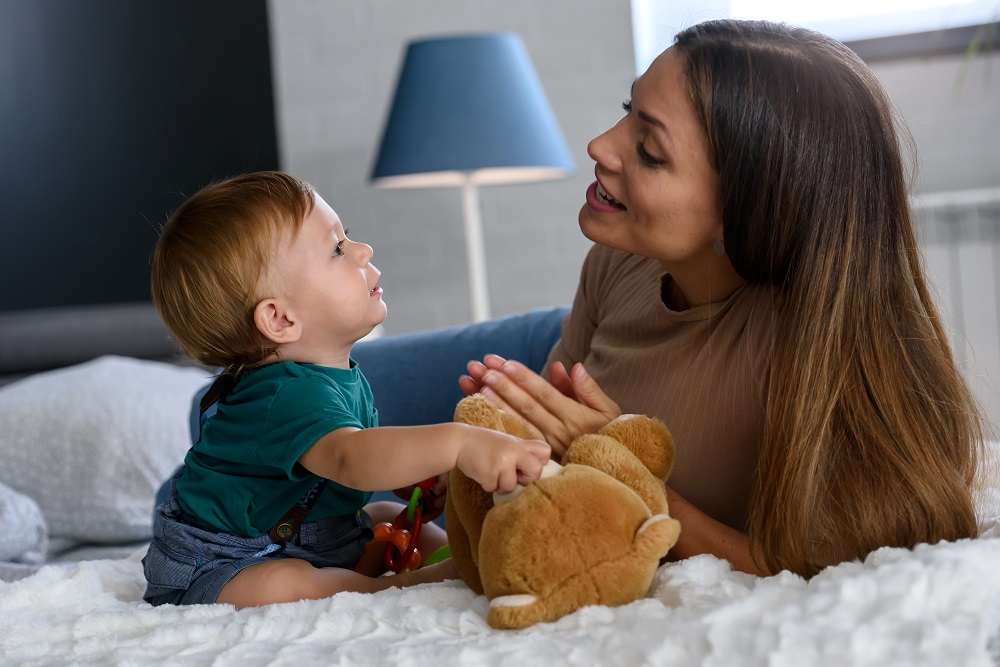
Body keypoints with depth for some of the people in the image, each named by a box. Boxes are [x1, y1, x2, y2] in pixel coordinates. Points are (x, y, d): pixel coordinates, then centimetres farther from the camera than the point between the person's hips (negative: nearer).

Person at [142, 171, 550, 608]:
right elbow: (350, 459, -53)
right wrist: (456, 444, -67)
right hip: (219, 568, -10)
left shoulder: (340, 374, 0)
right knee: (279, 588, -37)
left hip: (306, 546, 10)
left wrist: (424, 468, -3)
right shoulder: (287, 394, -33)